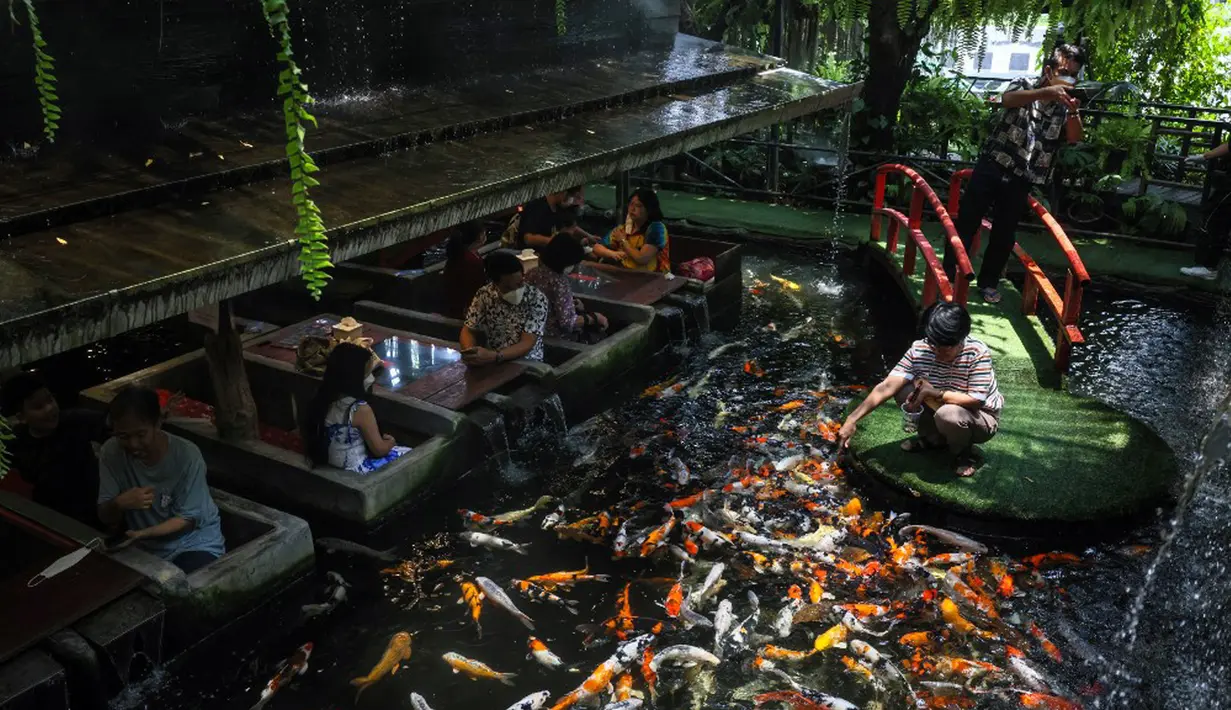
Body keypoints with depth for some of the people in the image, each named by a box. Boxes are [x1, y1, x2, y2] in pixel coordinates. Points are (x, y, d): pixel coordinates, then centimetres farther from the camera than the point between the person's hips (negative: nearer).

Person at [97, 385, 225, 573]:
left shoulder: (187, 455, -21)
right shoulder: (111, 452, -10)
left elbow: (187, 520, -14)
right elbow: (106, 518, -8)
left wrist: (142, 534, -30)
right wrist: (119, 503, -30)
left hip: (195, 545, -3)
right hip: (146, 549, 4)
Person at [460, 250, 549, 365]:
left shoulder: (537, 299, -14)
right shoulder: (484, 295, -5)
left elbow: (526, 345, -20)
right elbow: (468, 331, 1)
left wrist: (493, 357, -35)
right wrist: (471, 354, -21)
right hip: (492, 362, 3)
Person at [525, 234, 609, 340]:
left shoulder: (532, 273, -3)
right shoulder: (560, 282, -26)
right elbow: (567, 322, -28)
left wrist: (572, 303, 9)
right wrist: (594, 317, -15)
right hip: (555, 335, -8)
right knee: (601, 322, 9)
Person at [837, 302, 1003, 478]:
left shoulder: (978, 353, -28)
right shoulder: (919, 350, -18)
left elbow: (976, 401, -28)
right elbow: (887, 387, -25)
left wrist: (933, 393, -35)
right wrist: (852, 420, -33)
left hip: (982, 417, -4)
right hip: (941, 407, 5)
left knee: (948, 415, -36)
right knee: (903, 389, -17)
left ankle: (964, 452, -2)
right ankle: (933, 438, 6)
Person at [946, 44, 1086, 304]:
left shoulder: (1065, 106, 4)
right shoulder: (1024, 87, 0)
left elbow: (1074, 137, -14)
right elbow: (1007, 99, -24)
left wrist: (1073, 112, -37)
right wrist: (1047, 91, -41)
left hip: (1023, 179, 2)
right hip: (992, 166, -2)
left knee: (1004, 232, 6)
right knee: (967, 221, 0)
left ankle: (988, 282, 20)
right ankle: (949, 273, 12)